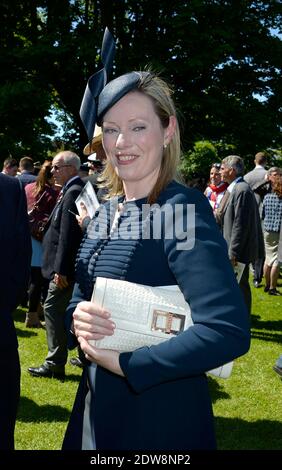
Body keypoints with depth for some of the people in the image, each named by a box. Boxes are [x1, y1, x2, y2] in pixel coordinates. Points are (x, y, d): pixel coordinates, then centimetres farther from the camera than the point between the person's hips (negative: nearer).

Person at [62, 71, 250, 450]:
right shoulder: (108, 211, 3)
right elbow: (82, 292, 13)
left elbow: (229, 331, -30)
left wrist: (124, 363, -23)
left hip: (159, 416, -7)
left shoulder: (183, 209, -20)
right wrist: (77, 315, -11)